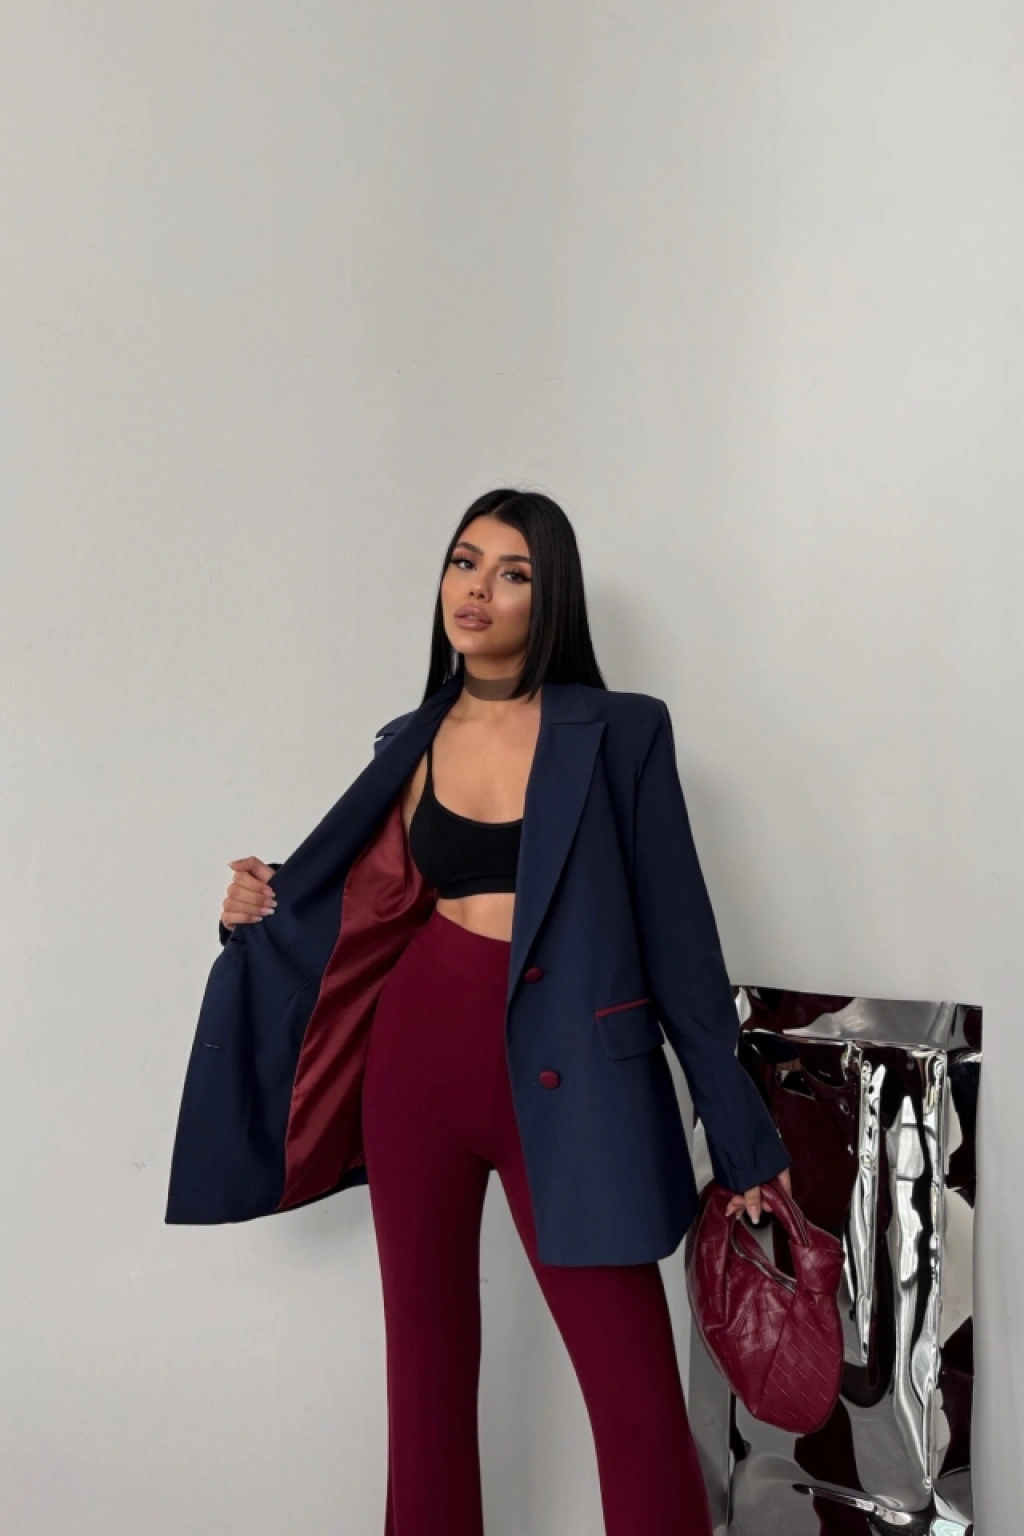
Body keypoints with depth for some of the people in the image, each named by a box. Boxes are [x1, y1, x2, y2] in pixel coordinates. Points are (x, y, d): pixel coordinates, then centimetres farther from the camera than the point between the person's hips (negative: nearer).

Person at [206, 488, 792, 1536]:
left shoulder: (612, 731, -4)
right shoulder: (408, 743, 9)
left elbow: (675, 926, -4)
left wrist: (740, 1130, -4)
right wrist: (264, 910, 1)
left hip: (560, 1066, -3)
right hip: (419, 1050, 4)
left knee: (636, 1390, -5)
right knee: (426, 1363, 12)